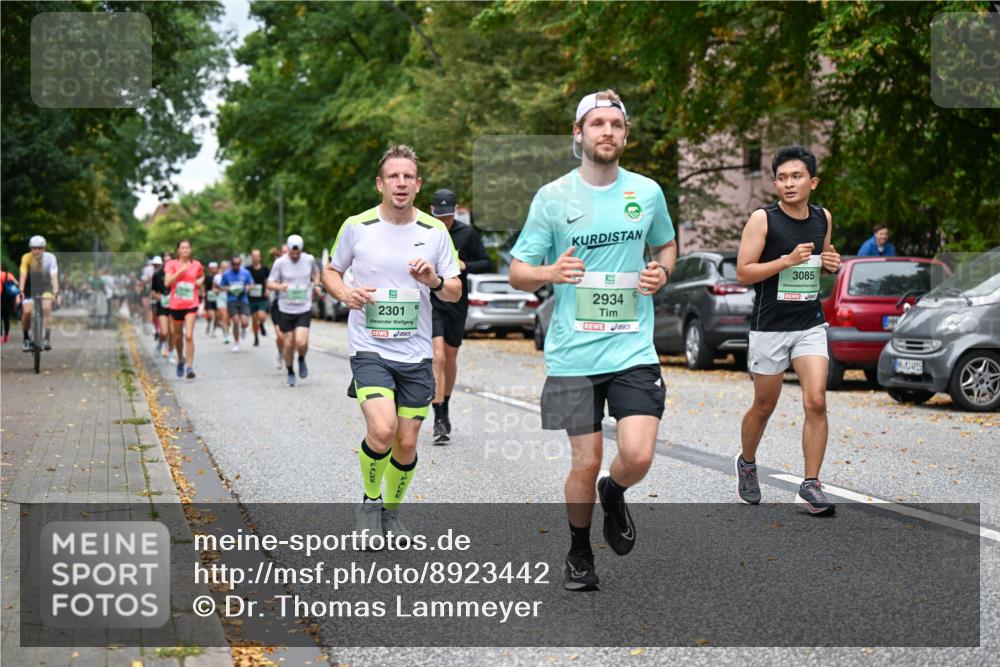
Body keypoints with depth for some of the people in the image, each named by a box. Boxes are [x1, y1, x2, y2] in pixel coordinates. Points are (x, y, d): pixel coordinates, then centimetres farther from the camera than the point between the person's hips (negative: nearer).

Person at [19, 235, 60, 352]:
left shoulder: (50, 258, -20)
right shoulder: (26, 258, -20)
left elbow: (54, 276, -28)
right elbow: (23, 275, -28)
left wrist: (55, 292, -41)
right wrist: (21, 291, -40)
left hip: (46, 288, 0)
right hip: (30, 288, 0)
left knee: (47, 307, -25)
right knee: (27, 311, -17)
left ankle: (48, 338, -22)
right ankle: (26, 338, 5)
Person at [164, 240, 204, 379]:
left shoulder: (196, 265, 4)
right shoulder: (172, 264, -1)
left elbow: (202, 276, 26)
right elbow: (167, 283, -12)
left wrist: (200, 281, 4)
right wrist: (180, 271, -18)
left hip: (191, 305, -1)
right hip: (176, 305, 1)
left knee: (189, 335, -15)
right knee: (178, 336, 13)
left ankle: (190, 367, -13)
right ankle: (180, 360, 39)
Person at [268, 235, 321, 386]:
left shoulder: (309, 260, -1)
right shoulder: (280, 262, -7)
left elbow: (316, 272, 22)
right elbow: (270, 283, -3)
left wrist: (316, 285, 4)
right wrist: (280, 286, -24)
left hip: (304, 309, 0)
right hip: (285, 310, 0)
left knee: (301, 342, -15)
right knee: (289, 343, 5)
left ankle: (302, 360, 19)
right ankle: (290, 372, 27)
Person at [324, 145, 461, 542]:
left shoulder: (435, 232, 2)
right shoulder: (357, 226, -2)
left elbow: (455, 293, 8)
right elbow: (331, 271, 13)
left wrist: (435, 281, -14)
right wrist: (346, 294, -9)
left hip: (415, 355, 3)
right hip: (368, 348, -2)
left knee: (407, 443, 5)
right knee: (382, 430, -22)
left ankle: (391, 512, 30)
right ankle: (369, 501, 4)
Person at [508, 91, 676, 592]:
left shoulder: (647, 192, 6)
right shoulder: (552, 197, 0)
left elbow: (665, 245, 24)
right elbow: (517, 272, 3)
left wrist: (661, 273, 1)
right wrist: (550, 273, -19)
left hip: (633, 349, 1)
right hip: (573, 352, -1)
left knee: (637, 456, -13)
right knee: (586, 463, 2)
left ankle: (613, 494, 24)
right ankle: (578, 553, 27)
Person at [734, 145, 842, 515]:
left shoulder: (823, 217, 5)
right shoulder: (762, 219, -10)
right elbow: (743, 272, -13)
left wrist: (832, 264, -1)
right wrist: (788, 260, -23)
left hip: (810, 325, 3)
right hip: (769, 327, -3)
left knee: (816, 402, -11)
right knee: (764, 406, 10)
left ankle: (811, 484, -4)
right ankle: (747, 464, 37)